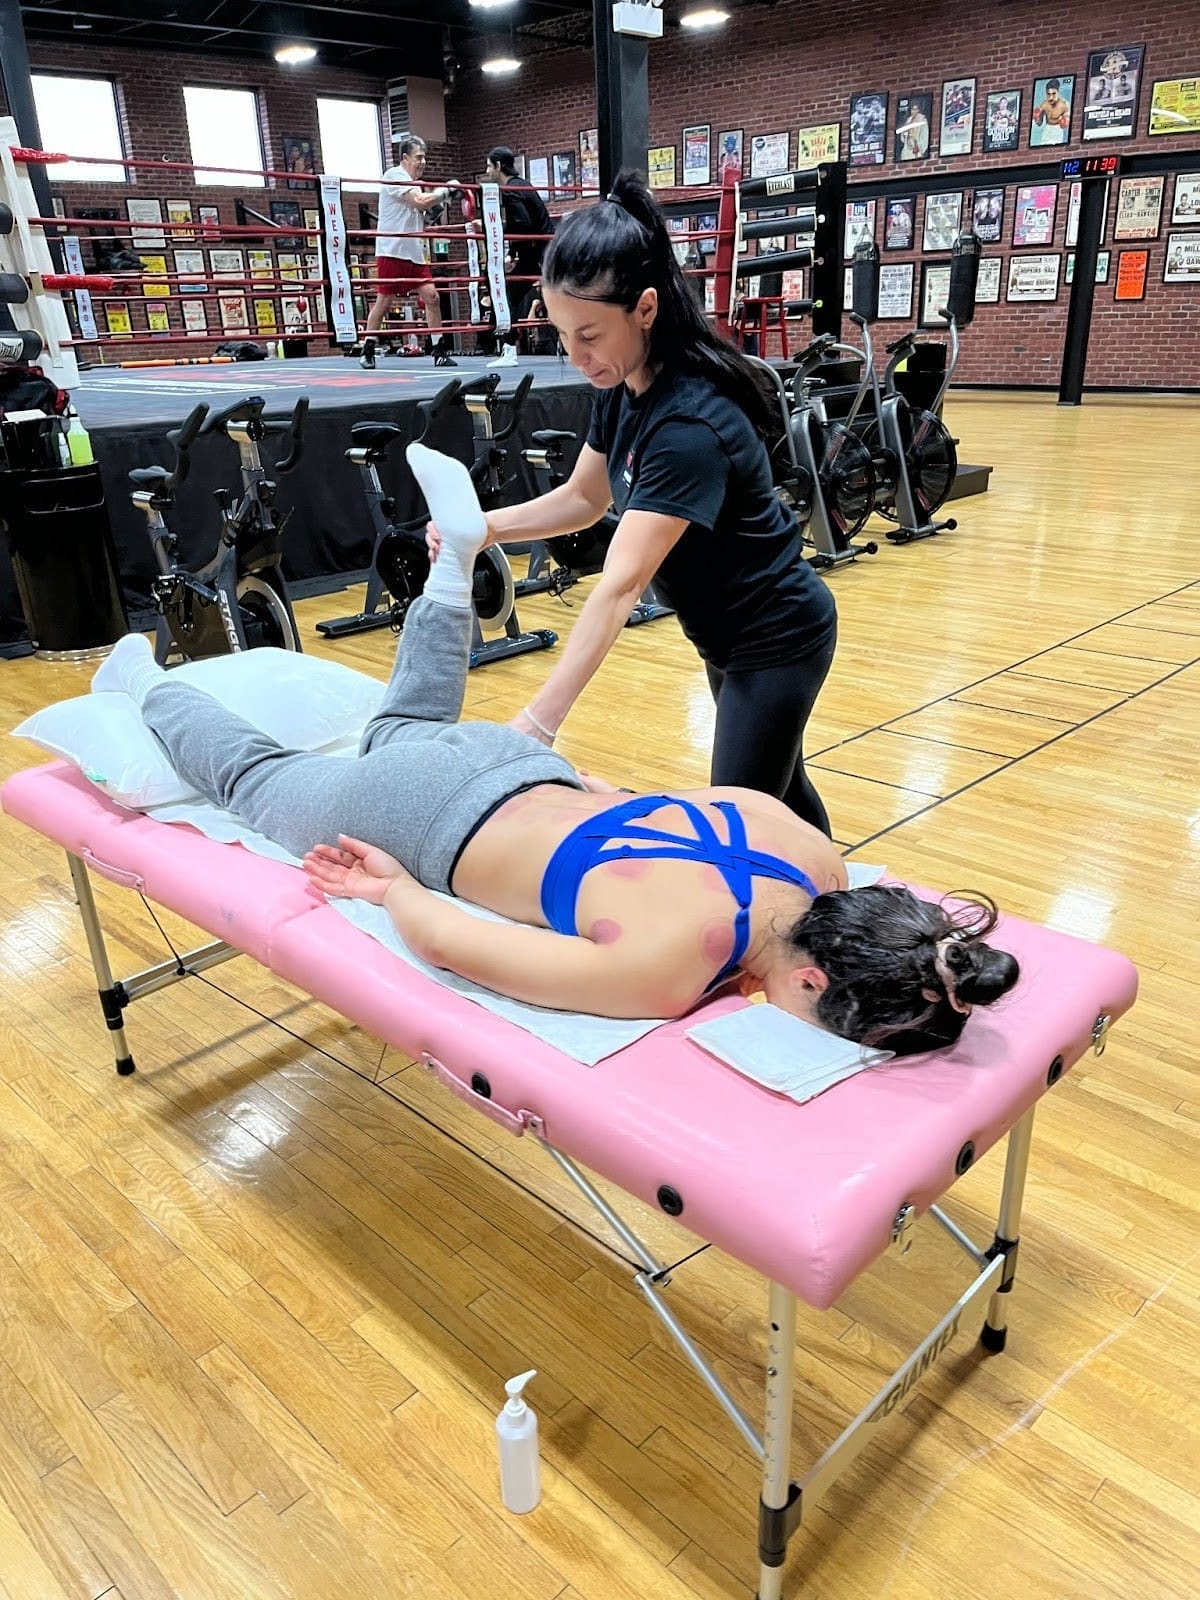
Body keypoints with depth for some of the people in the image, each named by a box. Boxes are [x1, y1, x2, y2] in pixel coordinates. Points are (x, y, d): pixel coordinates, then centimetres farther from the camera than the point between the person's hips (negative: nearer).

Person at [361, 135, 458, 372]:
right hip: (392, 251, -8)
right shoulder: (395, 176, -7)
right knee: (384, 301, -5)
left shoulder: (414, 184, 20)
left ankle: (440, 352, 1)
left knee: (432, 297, -2)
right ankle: (367, 352, 5)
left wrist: (435, 206, 7)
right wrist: (445, 191, -7)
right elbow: (420, 201, -19)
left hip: (414, 252, 8)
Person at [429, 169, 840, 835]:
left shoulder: (690, 423, -32)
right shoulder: (623, 388, -6)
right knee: (778, 792, 24)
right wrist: (484, 526, -10)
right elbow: (583, 498, 7)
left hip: (776, 640, -8)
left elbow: (620, 586, -40)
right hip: (725, 635, 9)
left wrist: (536, 724, -45)